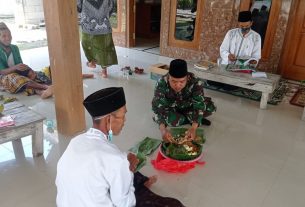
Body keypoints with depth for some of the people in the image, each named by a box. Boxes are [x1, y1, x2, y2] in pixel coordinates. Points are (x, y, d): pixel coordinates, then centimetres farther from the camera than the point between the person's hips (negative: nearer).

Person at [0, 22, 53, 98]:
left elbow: (20, 63, 7)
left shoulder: (15, 48, 8)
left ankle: (41, 91, -58)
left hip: (18, 73, 5)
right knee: (18, 79, -37)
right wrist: (15, 67, -34)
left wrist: (23, 67, -18)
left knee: (32, 75, -28)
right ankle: (46, 86, -55)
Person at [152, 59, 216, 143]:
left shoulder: (195, 82, -32)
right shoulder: (162, 83, -34)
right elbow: (157, 107, -38)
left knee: (210, 107, -20)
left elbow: (200, 105, -34)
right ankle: (191, 119, -3)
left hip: (188, 106, 1)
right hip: (170, 108, 0)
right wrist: (163, 129, -53)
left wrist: (193, 128, -48)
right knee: (173, 121, -32)